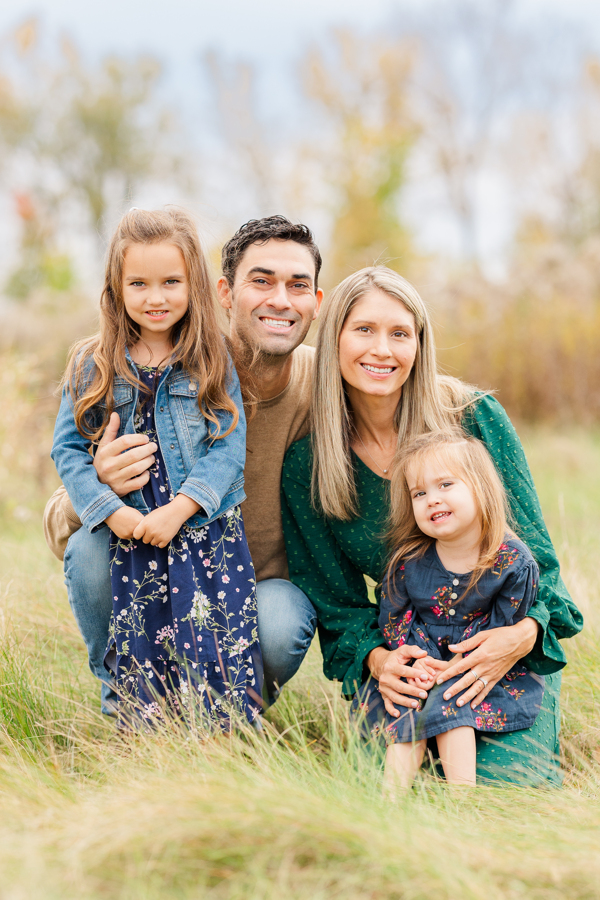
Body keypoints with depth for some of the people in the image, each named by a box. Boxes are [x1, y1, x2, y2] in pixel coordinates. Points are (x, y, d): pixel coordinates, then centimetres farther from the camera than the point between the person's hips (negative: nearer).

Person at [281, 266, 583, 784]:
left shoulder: (475, 420, -8)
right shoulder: (307, 465, -4)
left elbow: (534, 548, -4)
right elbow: (336, 600, 1)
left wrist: (524, 633, -24)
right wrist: (376, 658, -20)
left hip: (504, 646, -1)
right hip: (404, 656, 1)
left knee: (506, 779, -21)